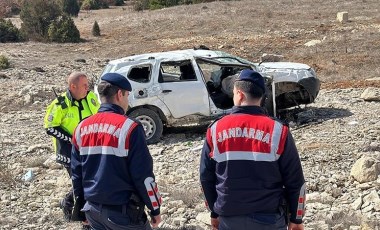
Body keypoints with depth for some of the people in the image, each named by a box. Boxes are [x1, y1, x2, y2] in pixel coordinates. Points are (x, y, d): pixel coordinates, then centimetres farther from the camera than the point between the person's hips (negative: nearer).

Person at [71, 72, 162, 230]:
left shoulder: (82, 128, 2)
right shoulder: (129, 128, -16)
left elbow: (76, 172, 10)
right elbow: (144, 175, -15)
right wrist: (155, 209, -3)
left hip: (93, 209, 6)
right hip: (122, 211, -6)